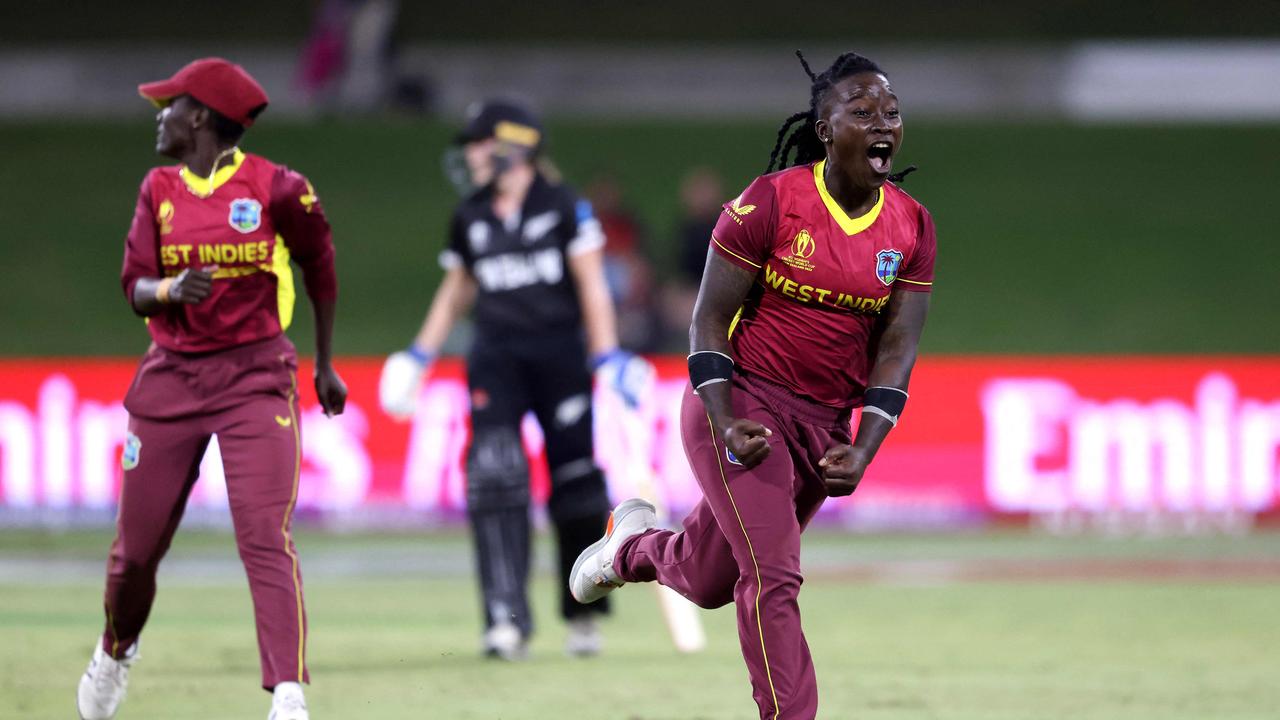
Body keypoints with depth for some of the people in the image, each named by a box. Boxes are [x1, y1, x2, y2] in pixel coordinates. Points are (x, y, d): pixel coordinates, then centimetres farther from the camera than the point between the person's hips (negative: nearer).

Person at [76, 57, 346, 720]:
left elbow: (320, 267, 8)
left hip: (255, 378, -4)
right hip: (170, 378, 4)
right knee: (135, 548, 9)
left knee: (265, 538, -19)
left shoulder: (276, 189, -6)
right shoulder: (158, 190, 6)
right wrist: (171, 290, -23)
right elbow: (134, 286, 1)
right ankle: (115, 653, 38)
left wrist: (326, 364, 15)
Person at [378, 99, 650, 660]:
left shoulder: (564, 208, -2)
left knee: (575, 482, 0)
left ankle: (582, 614, 19)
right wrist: (419, 357, 17)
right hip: (495, 357, 3)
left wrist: (608, 358, -10)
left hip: (560, 354, -3)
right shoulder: (469, 219, 10)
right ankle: (506, 619, -19)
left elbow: (591, 285, -3)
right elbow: (456, 290, 21)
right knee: (494, 477, -15)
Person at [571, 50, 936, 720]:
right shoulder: (770, 202, -14)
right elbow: (710, 319, -9)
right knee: (773, 576, -17)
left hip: (825, 426, 5)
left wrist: (862, 452, -13)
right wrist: (725, 425, -20)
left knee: (707, 582, 17)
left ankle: (632, 544, 49)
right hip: (741, 405, -5)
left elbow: (895, 349, -1)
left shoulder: (912, 226, -1)